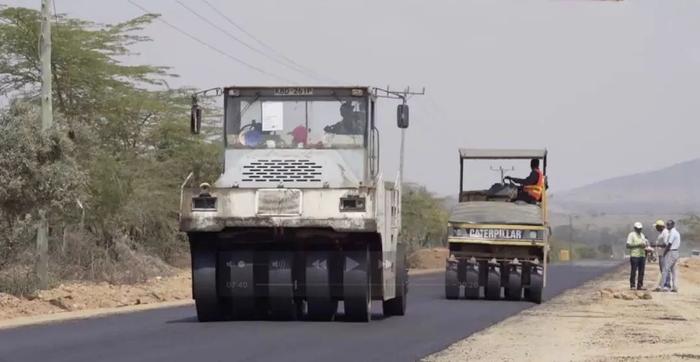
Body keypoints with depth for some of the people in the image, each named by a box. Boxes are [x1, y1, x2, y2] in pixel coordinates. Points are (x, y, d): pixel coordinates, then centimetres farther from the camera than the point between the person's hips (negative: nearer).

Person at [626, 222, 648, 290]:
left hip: (642, 256, 7)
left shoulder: (642, 235, 18)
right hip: (634, 256, -7)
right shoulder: (631, 235, -5)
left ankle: (640, 285, 10)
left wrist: (644, 245, -2)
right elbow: (628, 246, -12)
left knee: (641, 272, 5)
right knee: (633, 271, -5)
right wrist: (638, 245, -20)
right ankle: (632, 285, -1)